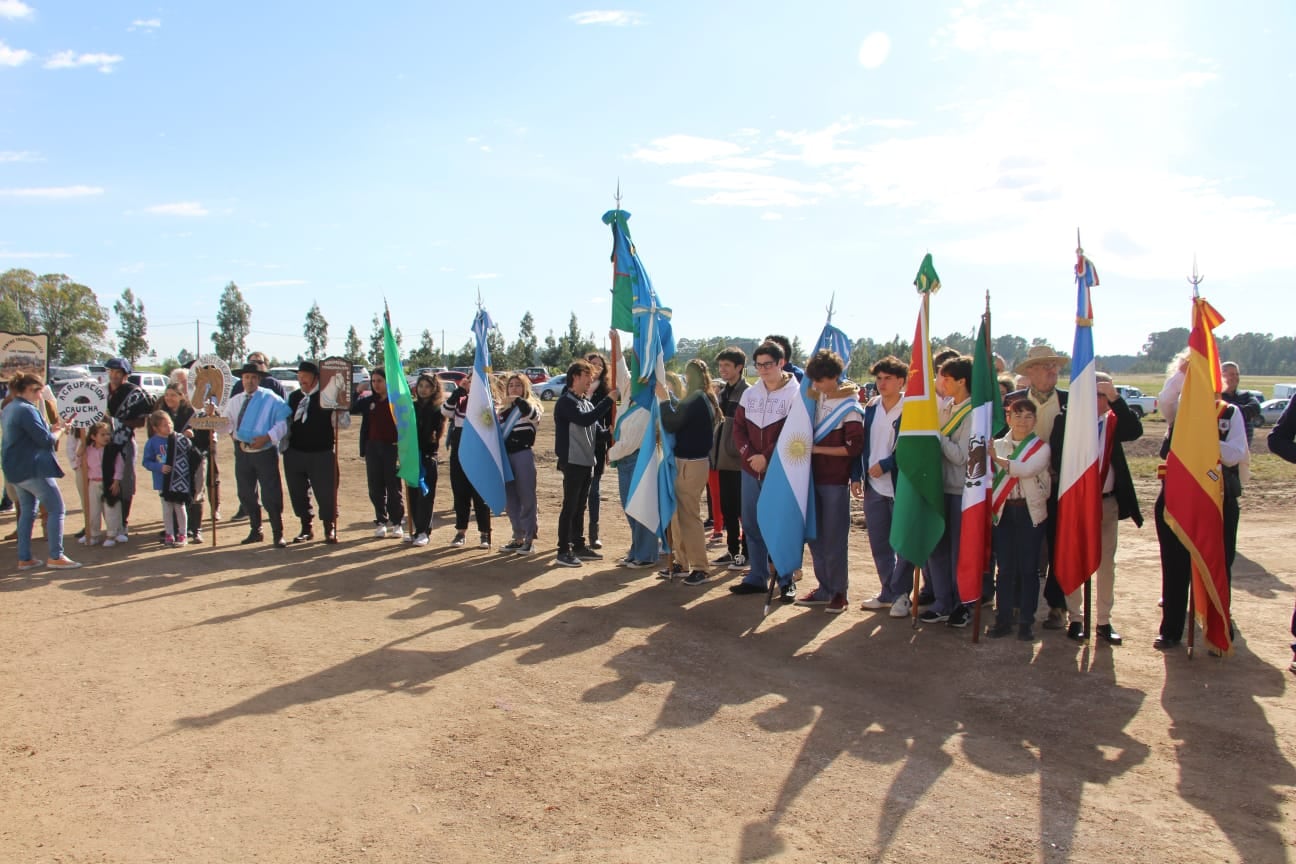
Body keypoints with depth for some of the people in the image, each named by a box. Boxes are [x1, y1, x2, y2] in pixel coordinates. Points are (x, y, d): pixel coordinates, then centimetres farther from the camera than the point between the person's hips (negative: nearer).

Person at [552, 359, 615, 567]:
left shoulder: (586, 402, 15)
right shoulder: (566, 402, -12)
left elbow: (594, 427, 19)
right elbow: (585, 420, -26)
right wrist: (608, 400, -24)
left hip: (587, 462, 8)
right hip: (572, 462, -8)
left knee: (580, 506, 13)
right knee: (570, 506, -5)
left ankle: (579, 546, 21)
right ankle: (564, 551, 0)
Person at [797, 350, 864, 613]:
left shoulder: (849, 406, -9)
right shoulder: (816, 397, 8)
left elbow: (854, 448, -14)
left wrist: (817, 449, -14)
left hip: (836, 481, -6)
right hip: (814, 477, 6)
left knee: (834, 538, -1)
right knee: (815, 536, 9)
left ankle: (839, 592, 10)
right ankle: (825, 589, 19)